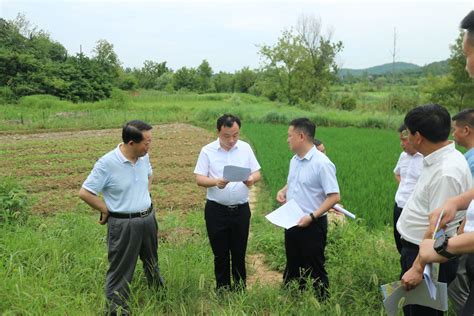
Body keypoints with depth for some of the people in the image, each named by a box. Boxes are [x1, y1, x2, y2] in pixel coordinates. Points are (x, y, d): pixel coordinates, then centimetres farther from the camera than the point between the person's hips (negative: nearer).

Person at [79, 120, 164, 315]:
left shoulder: (144, 157, -3)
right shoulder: (107, 163, -22)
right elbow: (84, 193, -17)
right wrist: (106, 210, -10)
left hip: (148, 218, 7)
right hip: (123, 224, -6)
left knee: (152, 263, 27)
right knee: (120, 271, 6)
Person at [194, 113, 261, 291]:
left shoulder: (245, 148, 1)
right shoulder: (207, 151, -6)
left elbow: (257, 173, 2)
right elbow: (199, 179, -8)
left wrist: (252, 179, -22)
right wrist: (216, 182, -28)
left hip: (241, 209, 2)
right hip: (216, 210, -1)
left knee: (239, 253, 14)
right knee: (220, 254, 10)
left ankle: (240, 289, 30)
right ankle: (222, 290, 28)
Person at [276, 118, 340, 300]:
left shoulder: (322, 163, -19)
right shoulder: (294, 160, 7)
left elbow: (334, 196, -21)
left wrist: (312, 216, -26)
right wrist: (282, 192, 2)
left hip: (312, 225, -8)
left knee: (315, 269, 5)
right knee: (292, 266, 19)